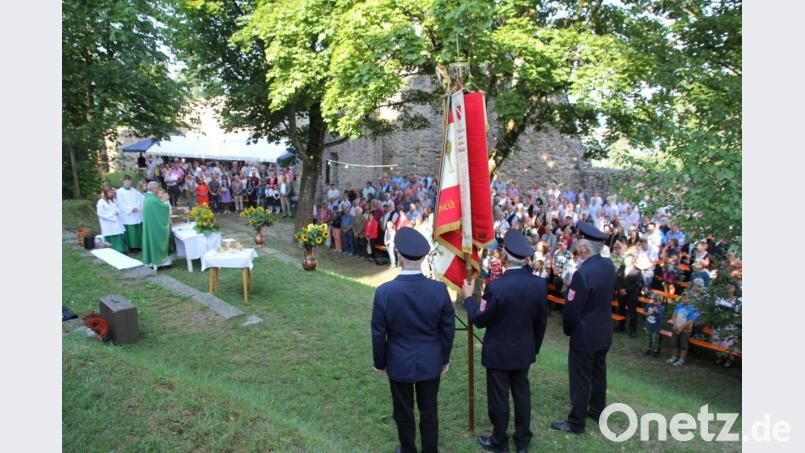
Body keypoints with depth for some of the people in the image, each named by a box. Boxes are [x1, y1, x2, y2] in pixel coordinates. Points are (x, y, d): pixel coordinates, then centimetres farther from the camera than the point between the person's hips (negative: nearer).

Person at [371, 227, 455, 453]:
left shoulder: (384, 292, -21)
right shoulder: (439, 289, -17)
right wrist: (445, 358, 10)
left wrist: (379, 363, 5)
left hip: (399, 364, -1)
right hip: (431, 363, 1)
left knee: (403, 413, 19)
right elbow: (448, 328, -6)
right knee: (429, 412, 19)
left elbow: (379, 333, -11)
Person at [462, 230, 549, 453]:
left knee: (498, 397, 12)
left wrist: (468, 297, -1)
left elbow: (480, 320, -15)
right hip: (524, 350, 5)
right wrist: (535, 347, 15)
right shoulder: (540, 283, -10)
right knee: (522, 392, 21)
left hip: (498, 352, -5)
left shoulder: (496, 287, -27)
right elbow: (541, 321, 1)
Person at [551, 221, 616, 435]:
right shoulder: (609, 265, -3)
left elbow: (571, 309, -21)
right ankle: (597, 410, 40)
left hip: (585, 335, -8)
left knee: (580, 379, 5)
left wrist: (567, 329, -3)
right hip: (604, 331, 8)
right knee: (598, 372, 23)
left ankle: (576, 423, 18)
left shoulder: (583, 273, -29)